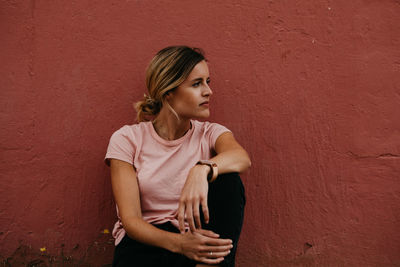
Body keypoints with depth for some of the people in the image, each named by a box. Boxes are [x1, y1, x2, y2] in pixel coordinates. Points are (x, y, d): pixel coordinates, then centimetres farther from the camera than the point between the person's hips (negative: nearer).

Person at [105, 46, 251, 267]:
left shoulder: (210, 133, 5)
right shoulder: (127, 139, -1)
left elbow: (242, 157, -20)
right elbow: (130, 220, -9)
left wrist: (203, 169, -42)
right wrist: (178, 243, -28)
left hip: (195, 240, 4)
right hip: (144, 243, -3)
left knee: (228, 181, -23)